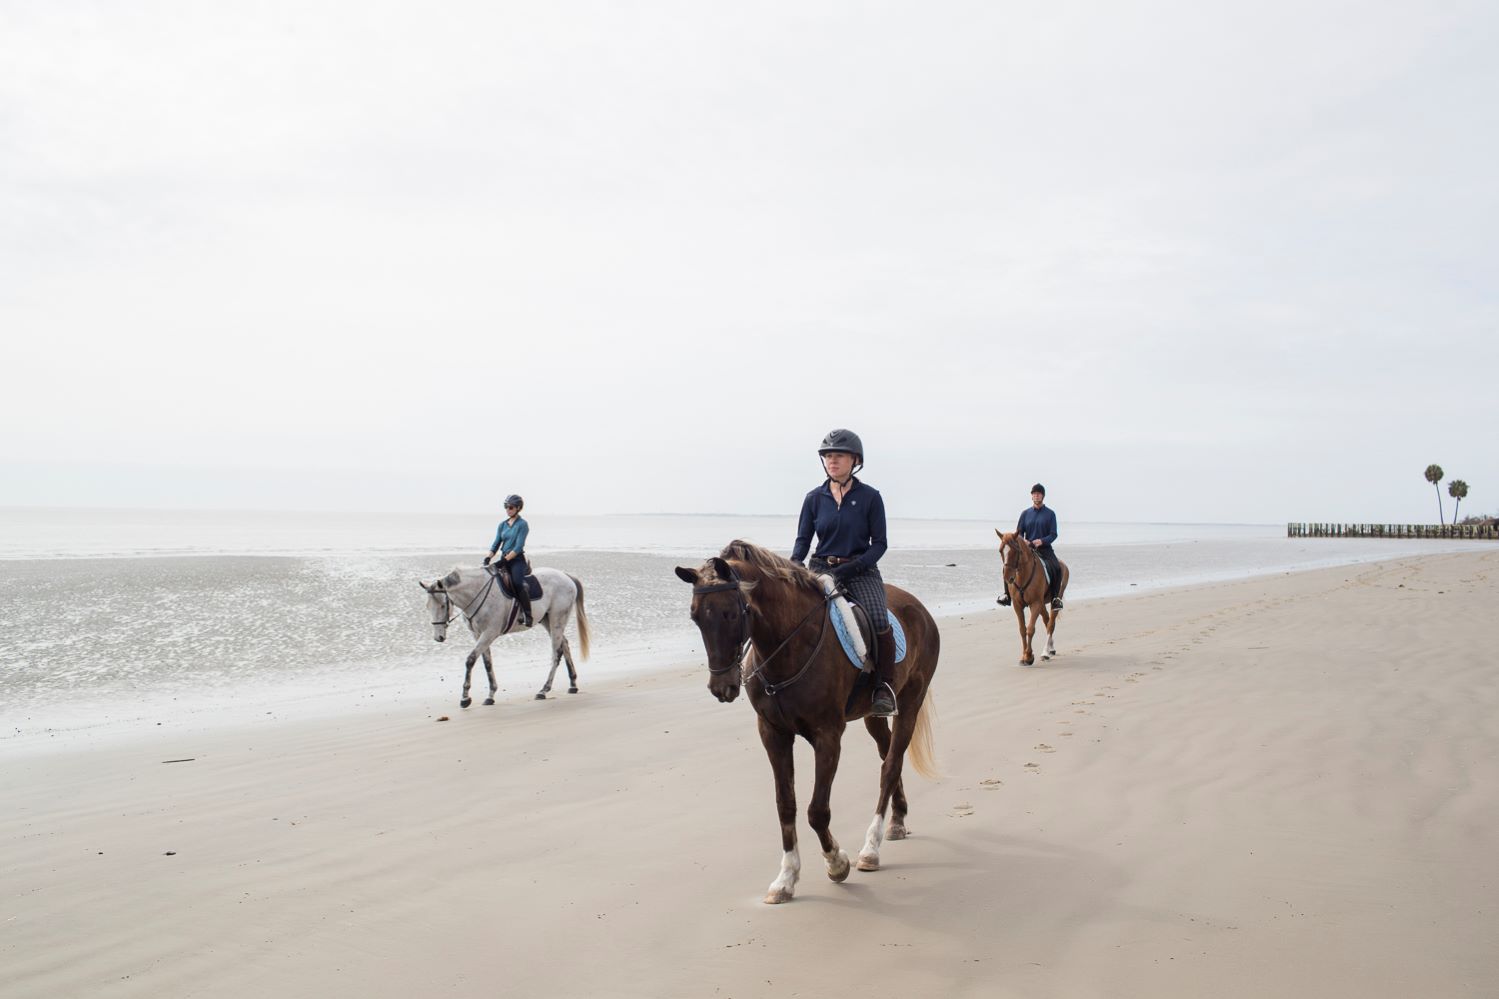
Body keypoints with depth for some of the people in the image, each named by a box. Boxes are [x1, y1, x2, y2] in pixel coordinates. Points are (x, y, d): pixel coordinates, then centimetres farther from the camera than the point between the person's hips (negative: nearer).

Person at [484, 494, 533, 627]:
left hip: (517, 560, -7)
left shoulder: (522, 525, -6)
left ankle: (528, 616, -25)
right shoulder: (503, 524, 13)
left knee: (517, 584, -29)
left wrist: (506, 560, -21)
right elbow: (496, 543, 10)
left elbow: (518, 547, -13)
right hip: (504, 559, 7)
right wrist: (488, 557, -7)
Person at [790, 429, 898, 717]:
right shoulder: (814, 498, 8)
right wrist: (794, 563, -13)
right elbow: (803, 539, 8)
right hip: (822, 569, 3)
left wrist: (854, 567, -16)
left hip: (861, 570, -3)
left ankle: (885, 688, -14)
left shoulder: (869, 497, 1)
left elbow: (879, 543, -1)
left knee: (878, 620, -28)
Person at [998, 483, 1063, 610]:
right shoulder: (1025, 513, 11)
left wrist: (1042, 541, -20)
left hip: (1044, 549, -2)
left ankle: (1055, 598, -16)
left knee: (1056, 568, -29)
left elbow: (1053, 534, -2)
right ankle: (1007, 594, -6)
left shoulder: (1050, 513, 4)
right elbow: (1019, 532, 11)